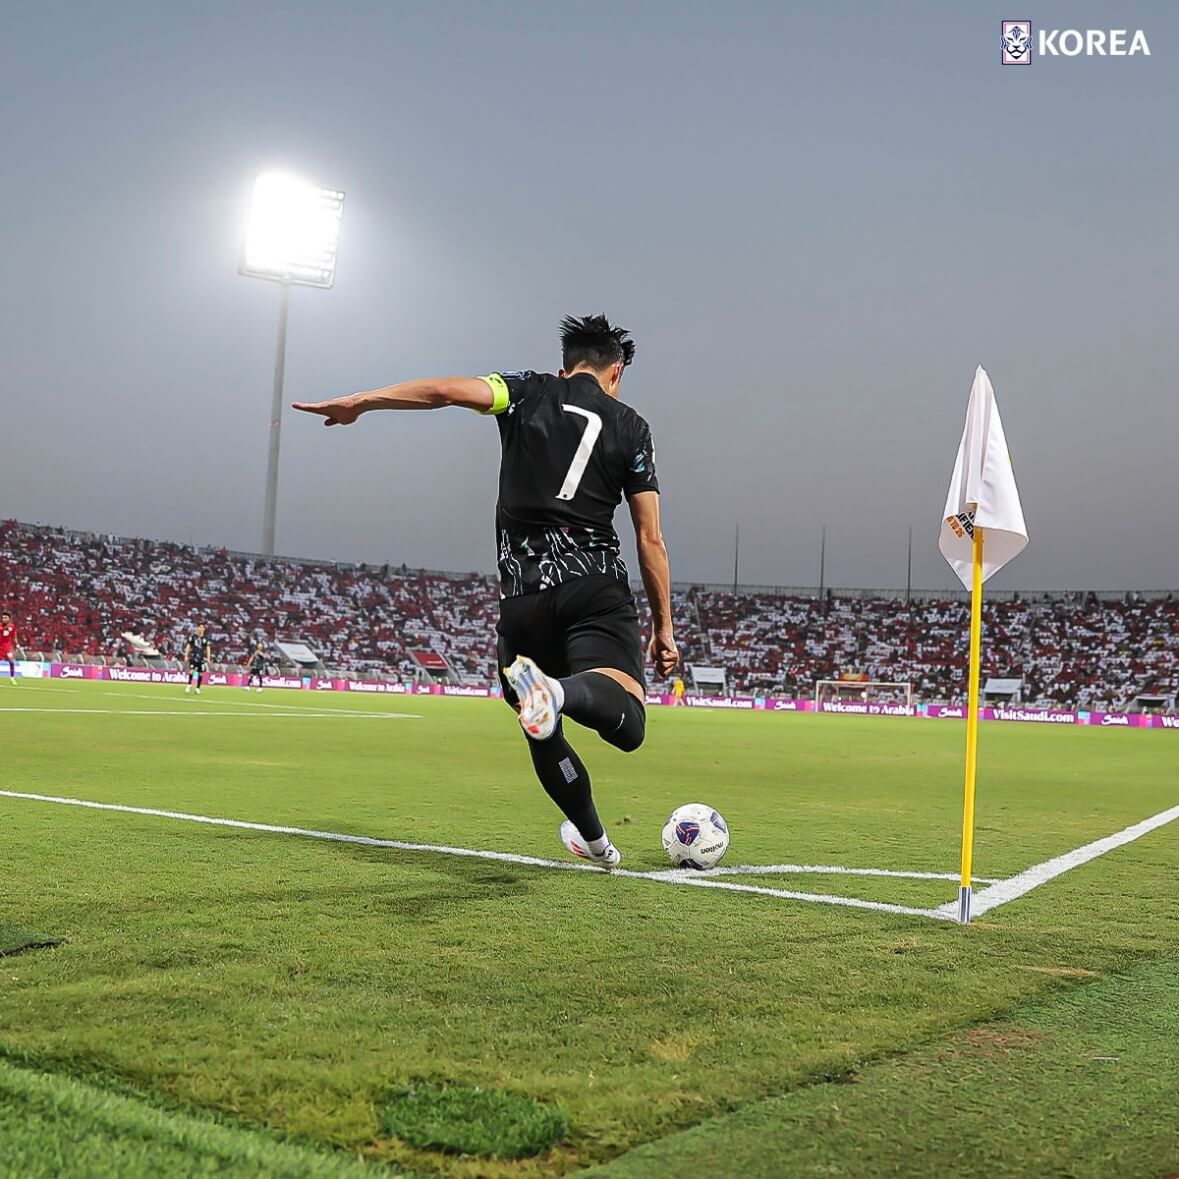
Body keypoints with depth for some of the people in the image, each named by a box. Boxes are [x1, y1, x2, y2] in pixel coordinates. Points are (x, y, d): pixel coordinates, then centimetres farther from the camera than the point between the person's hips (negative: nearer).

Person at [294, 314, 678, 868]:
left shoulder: (528, 393, 12)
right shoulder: (631, 427, 12)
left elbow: (447, 389, -7)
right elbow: (650, 539, 8)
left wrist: (359, 401, 0)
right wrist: (664, 626, 13)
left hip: (523, 593, 2)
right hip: (597, 588, -1)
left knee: (543, 731, 19)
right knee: (627, 724, -18)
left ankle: (594, 841, 28)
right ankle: (562, 692, -49)